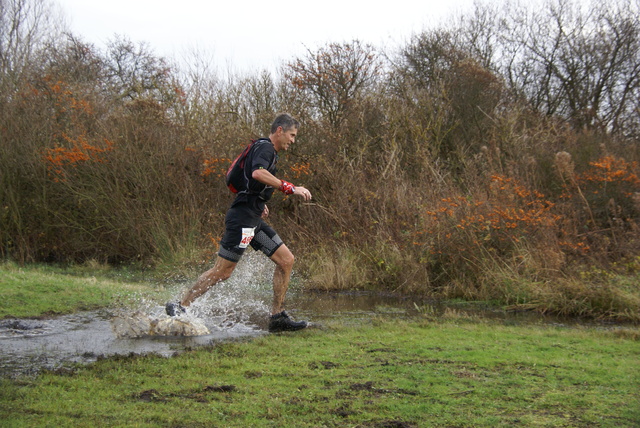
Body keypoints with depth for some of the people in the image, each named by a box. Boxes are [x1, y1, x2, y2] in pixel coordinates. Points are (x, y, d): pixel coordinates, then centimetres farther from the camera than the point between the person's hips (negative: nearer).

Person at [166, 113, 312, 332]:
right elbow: (258, 173, -30)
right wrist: (290, 188, -30)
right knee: (223, 271, -8)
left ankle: (277, 316, 7)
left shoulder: (265, 149, 21)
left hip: (253, 219, 10)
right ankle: (180, 306, 1)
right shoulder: (265, 147, -9)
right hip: (242, 217, -10)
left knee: (286, 260, 5)